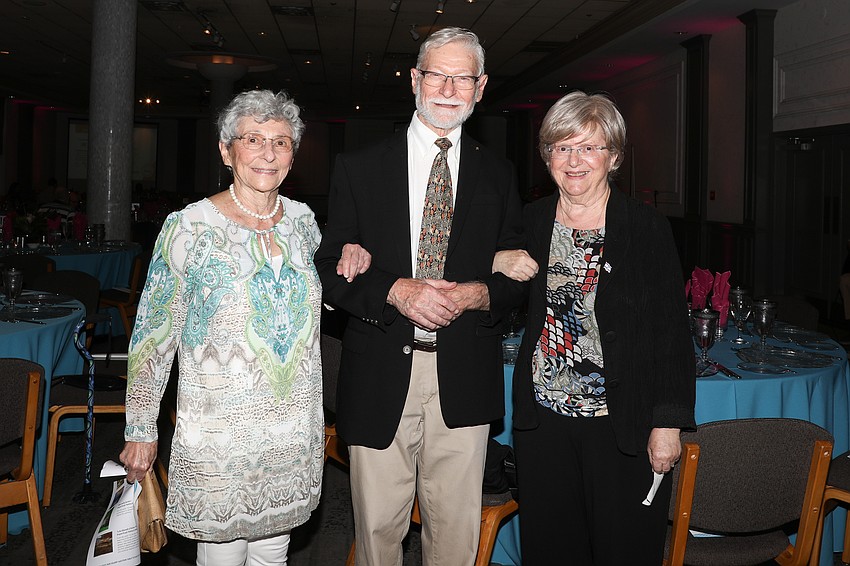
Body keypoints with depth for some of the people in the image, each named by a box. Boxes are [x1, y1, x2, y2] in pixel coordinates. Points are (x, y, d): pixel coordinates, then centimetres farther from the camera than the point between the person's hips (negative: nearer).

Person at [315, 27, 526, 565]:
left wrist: (479, 294, -11)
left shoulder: (498, 174, 10)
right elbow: (330, 269, 0)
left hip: (465, 379, 1)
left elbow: (518, 275, 11)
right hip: (380, 376, -1)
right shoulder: (359, 167, 4)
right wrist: (394, 290, -16)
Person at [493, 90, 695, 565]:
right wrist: (496, 263, -6)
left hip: (622, 425, -3)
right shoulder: (531, 222, 4)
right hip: (542, 420, 3)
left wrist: (668, 422, -9)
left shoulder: (648, 228, -6)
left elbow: (673, 332, -6)